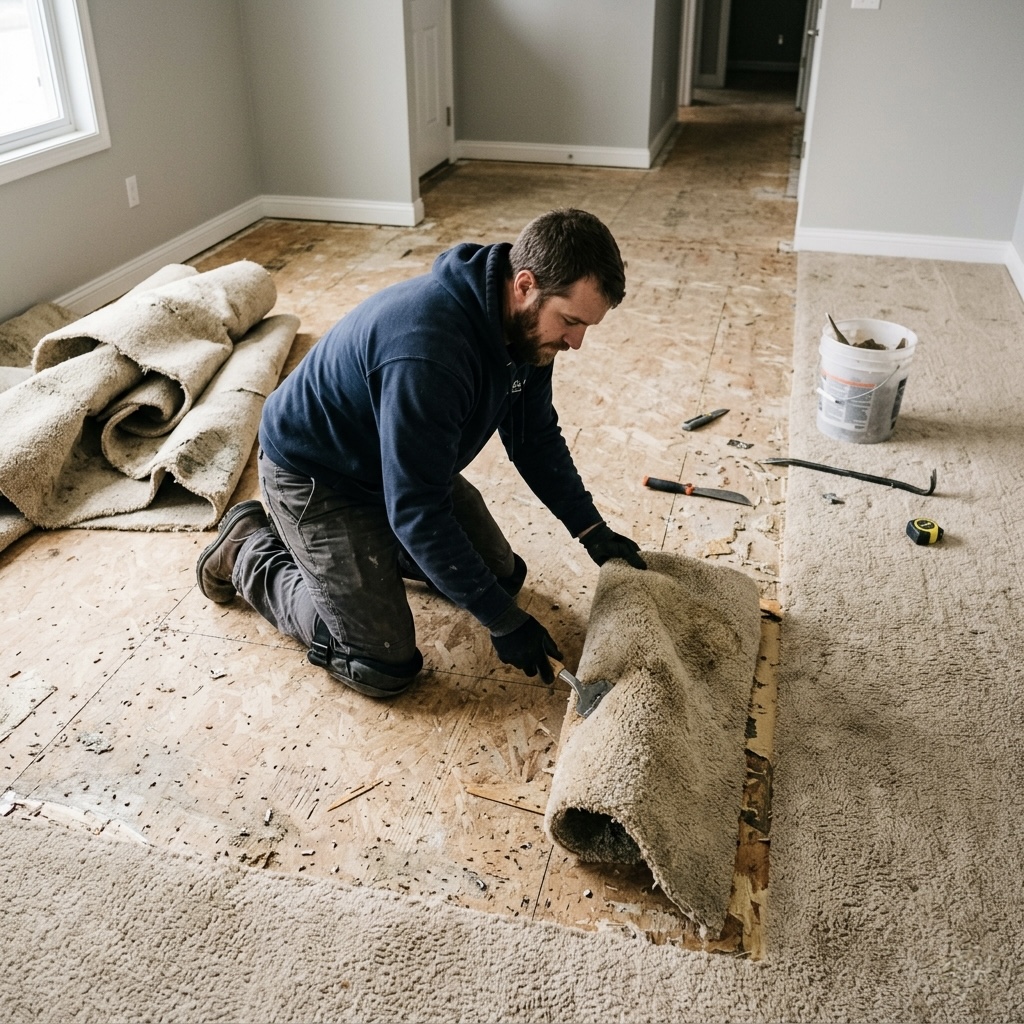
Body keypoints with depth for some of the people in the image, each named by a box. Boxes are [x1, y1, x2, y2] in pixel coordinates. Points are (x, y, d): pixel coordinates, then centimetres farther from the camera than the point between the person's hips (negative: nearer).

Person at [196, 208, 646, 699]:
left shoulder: (526, 324, -12)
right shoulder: (428, 351, -40)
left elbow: (535, 438, 3)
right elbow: (417, 511, -34)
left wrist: (591, 529, -7)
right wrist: (502, 621, -28)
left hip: (411, 466, 8)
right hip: (314, 475, -8)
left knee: (503, 576, 11)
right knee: (385, 667, -9)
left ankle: (371, 541, 26)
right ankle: (251, 552, 10)